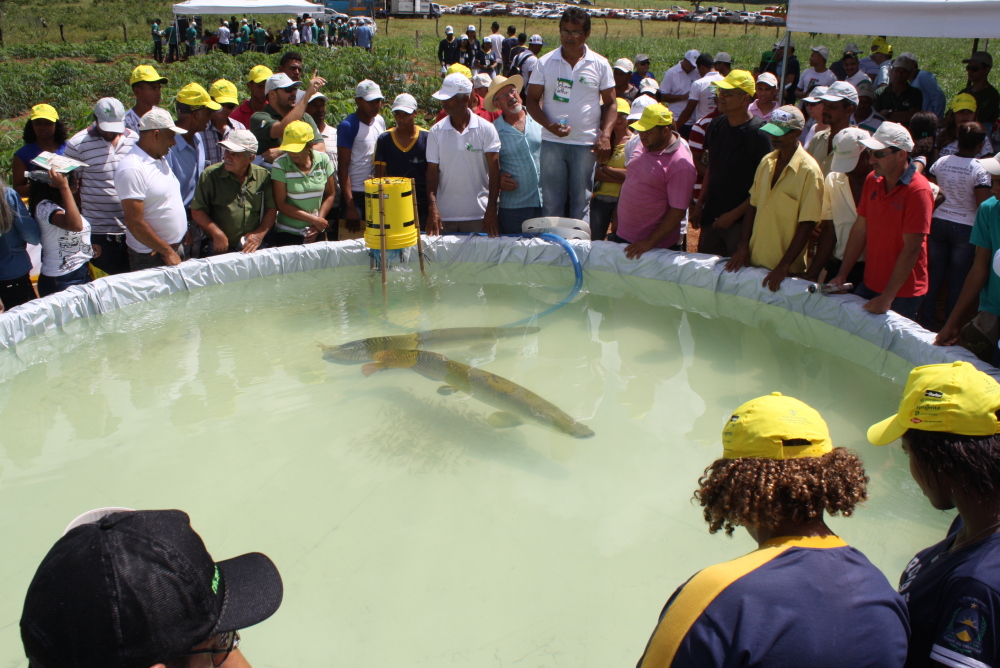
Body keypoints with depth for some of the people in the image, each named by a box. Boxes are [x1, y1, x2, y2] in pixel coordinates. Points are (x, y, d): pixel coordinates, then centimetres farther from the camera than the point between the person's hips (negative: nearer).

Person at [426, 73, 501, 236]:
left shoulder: (485, 129, -2)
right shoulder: (436, 131, 4)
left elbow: (494, 170, -5)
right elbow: (432, 171, 2)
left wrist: (491, 209, -12)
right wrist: (432, 208, -11)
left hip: (478, 215, -1)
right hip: (444, 215, 2)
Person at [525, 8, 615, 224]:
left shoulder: (600, 64, 4)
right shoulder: (545, 62, 4)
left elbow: (610, 103, 6)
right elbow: (532, 100, 4)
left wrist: (605, 136, -9)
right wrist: (548, 125, -14)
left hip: (586, 143, 0)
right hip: (552, 142, 0)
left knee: (582, 202, 6)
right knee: (551, 201, 5)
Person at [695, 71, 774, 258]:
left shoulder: (759, 133, -16)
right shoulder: (716, 126, 5)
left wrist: (734, 214, -16)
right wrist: (699, 204, 11)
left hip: (742, 221, -6)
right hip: (711, 215, 7)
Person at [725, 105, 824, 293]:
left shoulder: (809, 170, -14)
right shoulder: (766, 162, 5)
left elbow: (806, 225, -16)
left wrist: (783, 267, -19)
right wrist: (743, 247, 2)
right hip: (754, 261, 6)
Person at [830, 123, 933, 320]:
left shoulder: (918, 191, -17)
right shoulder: (872, 180, 3)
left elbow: (911, 250, -20)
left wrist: (887, 298, -20)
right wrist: (842, 275, 2)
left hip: (903, 291, -6)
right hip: (869, 284, 6)